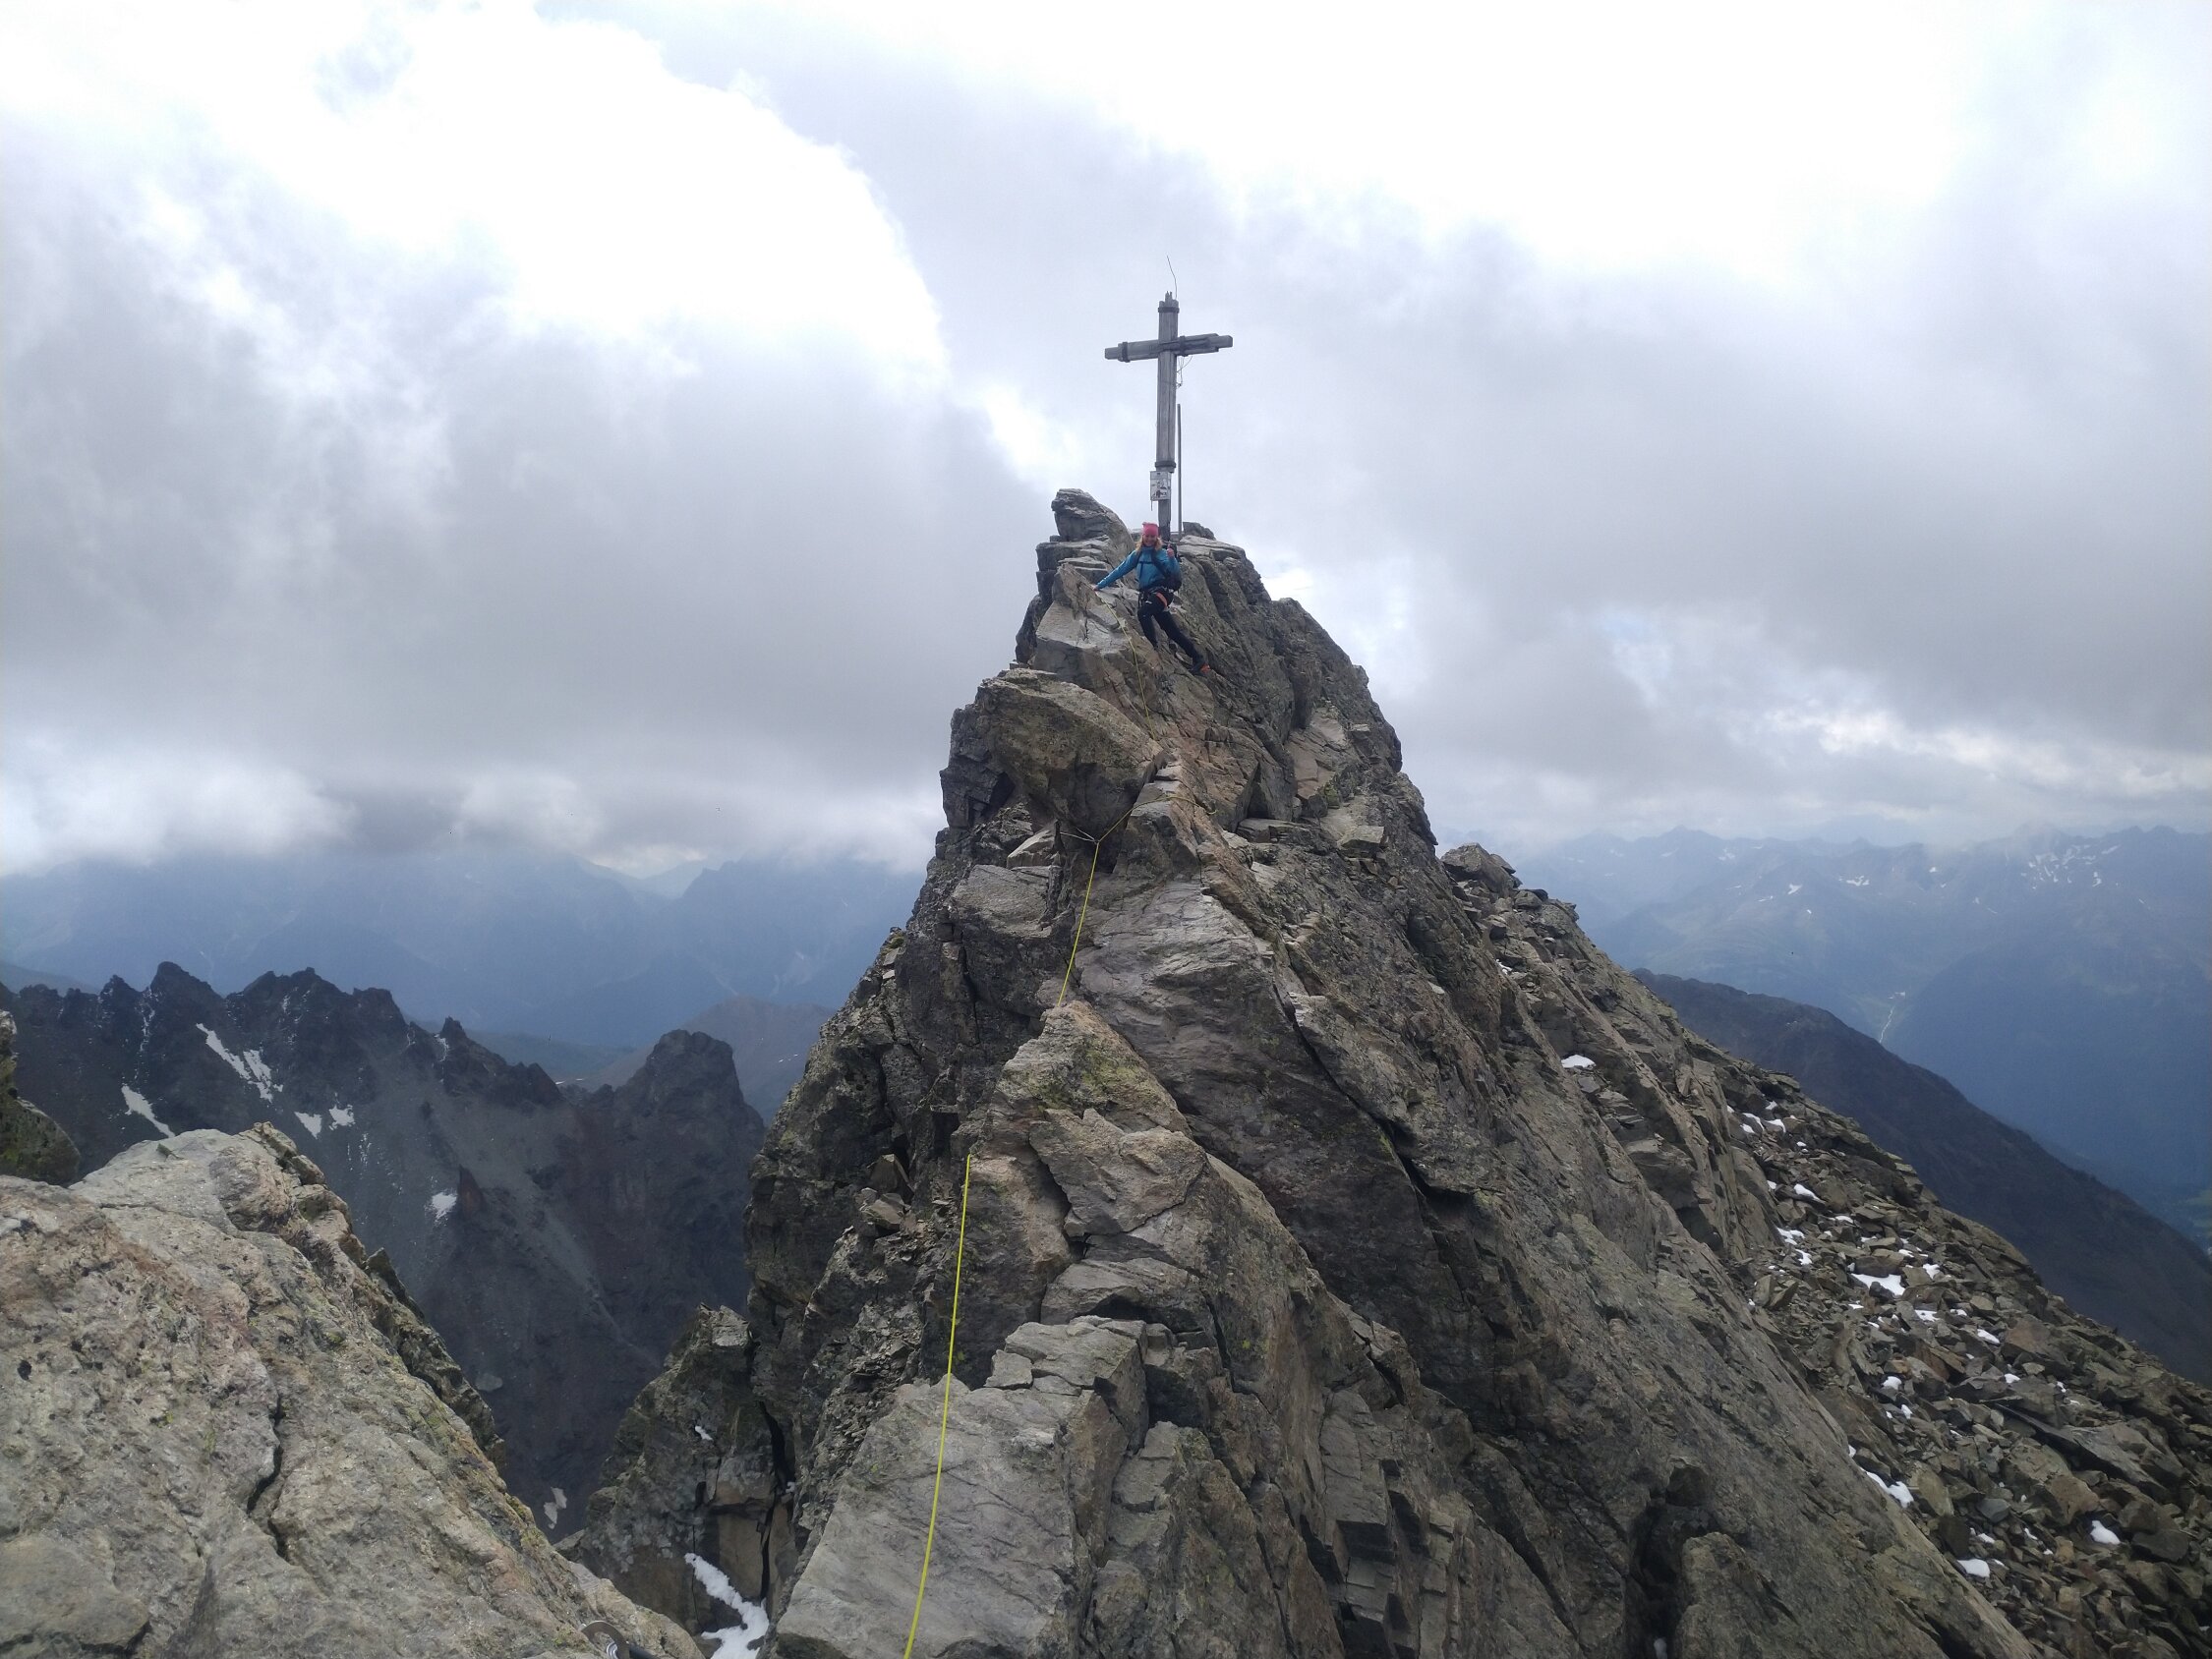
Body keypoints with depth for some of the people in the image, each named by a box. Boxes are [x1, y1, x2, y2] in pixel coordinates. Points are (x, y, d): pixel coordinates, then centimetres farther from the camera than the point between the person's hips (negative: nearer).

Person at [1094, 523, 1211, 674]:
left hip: (1162, 591, -5)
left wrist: (1172, 558, -36)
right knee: (1173, 631, 3)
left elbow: (1175, 572, -17)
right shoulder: (1137, 554, 9)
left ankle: (1154, 645, -19)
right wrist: (1102, 583, 14)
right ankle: (1199, 660, 7)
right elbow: (1121, 569, 14)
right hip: (1147, 594, 5)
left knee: (1142, 612, -32)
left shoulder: (1161, 552, -6)